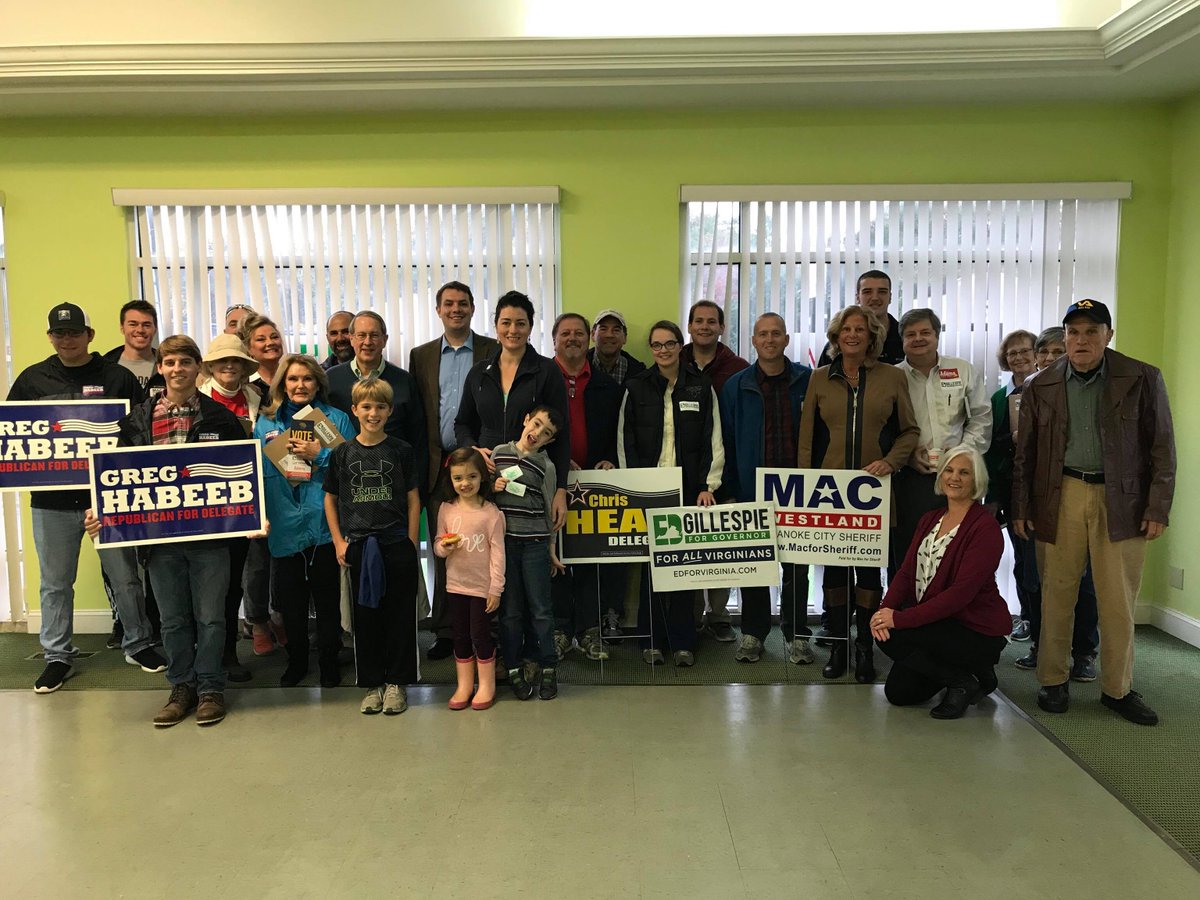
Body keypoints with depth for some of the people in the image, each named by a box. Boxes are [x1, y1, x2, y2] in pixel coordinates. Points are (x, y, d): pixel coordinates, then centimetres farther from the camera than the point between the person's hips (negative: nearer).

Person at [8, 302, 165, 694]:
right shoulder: (32, 379, 8)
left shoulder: (118, 377, 1)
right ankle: (57, 656, 25)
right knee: (55, 582, 11)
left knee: (124, 576, 8)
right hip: (52, 498, 2)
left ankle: (138, 644, 24)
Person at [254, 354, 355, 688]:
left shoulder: (337, 419, 3)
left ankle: (329, 661, 21)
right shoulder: (266, 423, 10)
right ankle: (296, 661, 27)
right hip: (284, 523, 2)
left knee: (327, 597, 6)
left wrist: (320, 455, -15)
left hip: (325, 521, -2)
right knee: (290, 598, 10)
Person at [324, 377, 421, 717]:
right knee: (365, 615, 9)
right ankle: (372, 684, 20)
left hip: (397, 545, -1)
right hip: (358, 546, 1)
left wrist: (411, 544, -2)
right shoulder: (342, 453, 3)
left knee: (399, 615, 4)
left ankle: (397, 682, 16)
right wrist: (338, 541, 1)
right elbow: (330, 499, 9)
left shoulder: (401, 451, 0)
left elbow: (413, 499, 3)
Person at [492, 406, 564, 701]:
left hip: (535, 543, -1)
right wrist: (493, 487, -7)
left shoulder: (546, 466, 3)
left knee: (541, 609, 3)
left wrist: (551, 551, 9)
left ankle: (549, 668, 17)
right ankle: (514, 669, 19)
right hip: (503, 540, 1)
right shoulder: (498, 454, 5)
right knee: (510, 609, 7)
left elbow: (549, 509, 7)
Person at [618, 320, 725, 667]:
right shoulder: (636, 387, 6)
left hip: (689, 488, 0)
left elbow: (713, 441, 5)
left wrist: (708, 486, -4)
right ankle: (651, 639, 11)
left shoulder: (701, 387, 6)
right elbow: (625, 441, 5)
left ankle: (682, 641, 11)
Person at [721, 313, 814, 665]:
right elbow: (727, 441, 4)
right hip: (752, 488, 0)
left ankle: (796, 635, 18)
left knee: (797, 564, 7)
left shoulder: (807, 380, 3)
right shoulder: (737, 386, 4)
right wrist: (729, 488, -2)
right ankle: (752, 632, 20)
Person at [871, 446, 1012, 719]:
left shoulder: (985, 527, -15)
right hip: (937, 622, 8)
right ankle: (965, 670, 21)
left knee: (893, 637, -25)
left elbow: (962, 592, -24)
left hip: (978, 630, -8)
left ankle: (962, 681, -5)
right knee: (898, 692, 1)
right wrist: (885, 609, -18)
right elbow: (906, 572, 2)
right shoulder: (930, 520, 10)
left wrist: (901, 618, -29)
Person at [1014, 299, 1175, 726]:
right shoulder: (1042, 385, 6)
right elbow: (1025, 452, 9)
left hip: (1121, 501, -1)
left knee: (1119, 602, 4)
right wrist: (1021, 507, 4)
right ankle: (1053, 681, 19)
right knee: (1057, 595, 6)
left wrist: (1158, 508, -4)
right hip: (1060, 498, 1)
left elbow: (1162, 447, 2)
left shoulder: (1142, 379, 2)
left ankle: (1118, 688, 19)